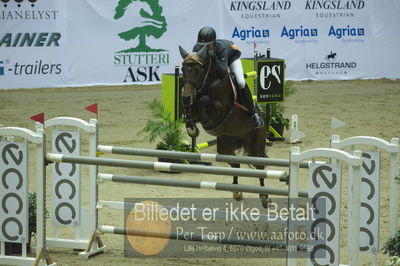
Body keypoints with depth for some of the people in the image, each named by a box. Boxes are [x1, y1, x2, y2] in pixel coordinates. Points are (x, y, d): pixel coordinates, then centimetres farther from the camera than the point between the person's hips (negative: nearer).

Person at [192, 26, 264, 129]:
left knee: (241, 83, -23)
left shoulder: (222, 48, -45)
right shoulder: (197, 48, -35)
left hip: (231, 53, -5)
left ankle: (253, 113, -6)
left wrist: (215, 59, -65)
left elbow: (223, 74, -52)